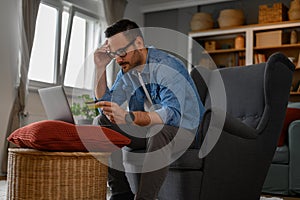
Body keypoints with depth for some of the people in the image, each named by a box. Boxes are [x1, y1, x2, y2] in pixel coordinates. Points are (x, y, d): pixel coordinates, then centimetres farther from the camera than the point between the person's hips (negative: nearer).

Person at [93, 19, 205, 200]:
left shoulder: (168, 66, -22)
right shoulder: (127, 70, 4)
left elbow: (173, 114, -36)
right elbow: (106, 105, 3)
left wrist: (128, 116, -50)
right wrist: (101, 68, -7)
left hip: (182, 129, -7)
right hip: (146, 131, 7)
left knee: (159, 131, -40)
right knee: (101, 123, -9)